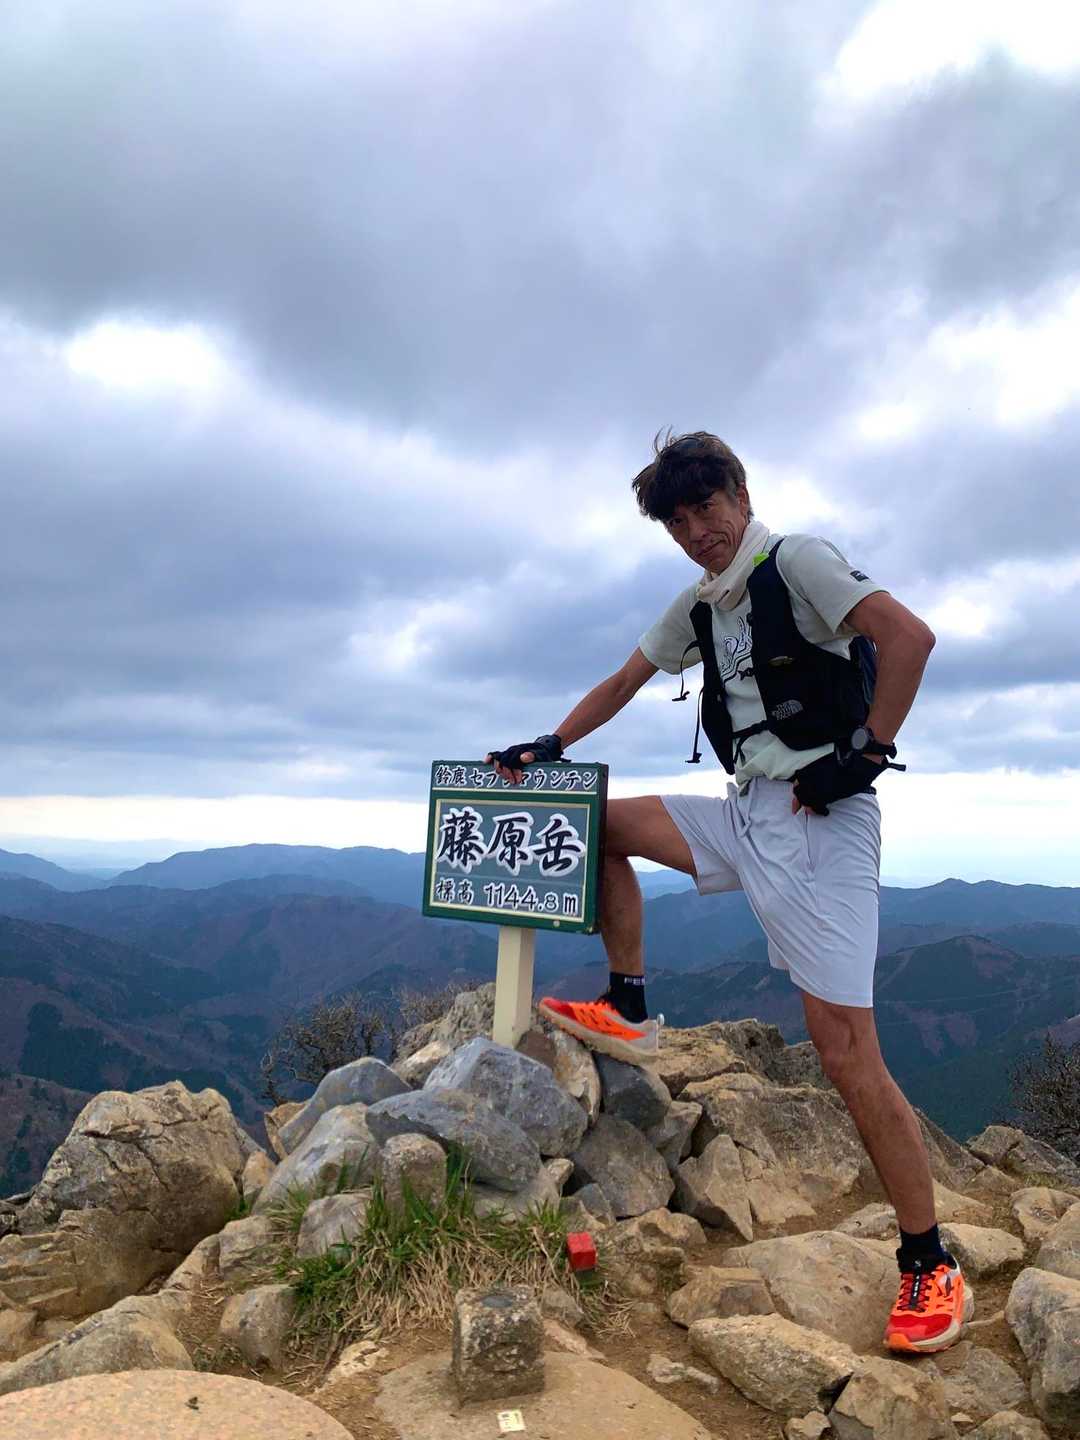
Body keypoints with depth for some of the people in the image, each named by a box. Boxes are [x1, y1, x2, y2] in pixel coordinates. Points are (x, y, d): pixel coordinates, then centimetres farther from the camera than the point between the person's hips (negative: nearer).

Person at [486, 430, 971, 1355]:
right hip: (746, 815, 8)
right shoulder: (698, 608, 16)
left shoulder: (796, 562, -7)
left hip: (820, 821, -8)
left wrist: (868, 752, -16)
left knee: (849, 1054, -9)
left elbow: (909, 636, -19)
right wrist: (550, 746, 12)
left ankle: (931, 1265, 8)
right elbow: (625, 682, 23)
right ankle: (629, 1012, 15)